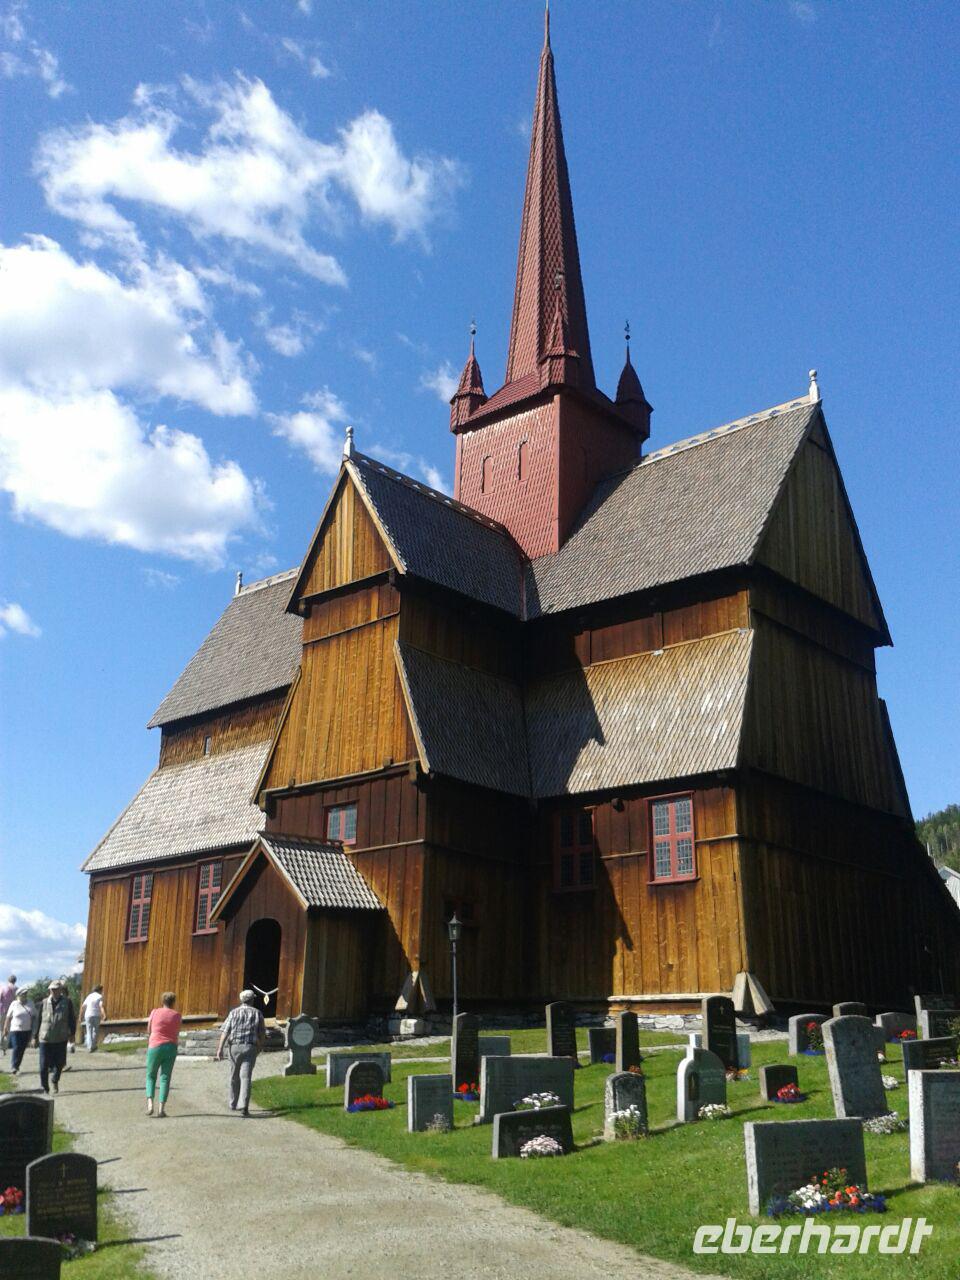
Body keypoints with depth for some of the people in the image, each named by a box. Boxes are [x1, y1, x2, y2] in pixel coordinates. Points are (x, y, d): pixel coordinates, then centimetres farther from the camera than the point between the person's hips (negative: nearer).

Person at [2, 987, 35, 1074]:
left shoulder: (31, 1003, 5)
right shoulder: (14, 1004, -4)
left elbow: (34, 1016, 10)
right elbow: (8, 1018, 0)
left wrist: (34, 1029, 6)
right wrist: (5, 1030, 0)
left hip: (27, 1031, 3)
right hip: (15, 1030, -3)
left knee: (22, 1049, 7)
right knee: (16, 1048, -11)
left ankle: (16, 1067, 20)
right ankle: (13, 1067, -9)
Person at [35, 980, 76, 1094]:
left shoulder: (67, 1002, 2)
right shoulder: (44, 1003, 7)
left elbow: (72, 1019, 5)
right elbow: (39, 1020, 11)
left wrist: (72, 1033, 1)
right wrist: (35, 1036, 11)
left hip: (61, 1039, -1)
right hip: (45, 1039, 1)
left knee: (59, 1062, 2)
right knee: (44, 1065, 0)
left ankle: (54, 1080, 30)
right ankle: (45, 1088, 13)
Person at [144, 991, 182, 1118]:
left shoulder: (154, 1012, -1)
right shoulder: (177, 1015, 2)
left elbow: (149, 1031, 10)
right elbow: (177, 1034, 9)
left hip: (155, 1047, -1)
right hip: (171, 1048, 1)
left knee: (151, 1076, 15)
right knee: (165, 1078, 6)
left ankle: (150, 1104, -4)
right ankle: (161, 1109, -3)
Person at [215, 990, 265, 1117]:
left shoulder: (234, 1012, 4)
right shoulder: (257, 1013, 5)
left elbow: (225, 1031, -5)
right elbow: (262, 1033, 7)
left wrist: (220, 1049, -9)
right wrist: (260, 1047, 23)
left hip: (235, 1047, 1)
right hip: (250, 1048, -1)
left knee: (234, 1077, 17)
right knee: (246, 1077, -6)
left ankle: (233, 1104, 29)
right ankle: (244, 1106, -19)